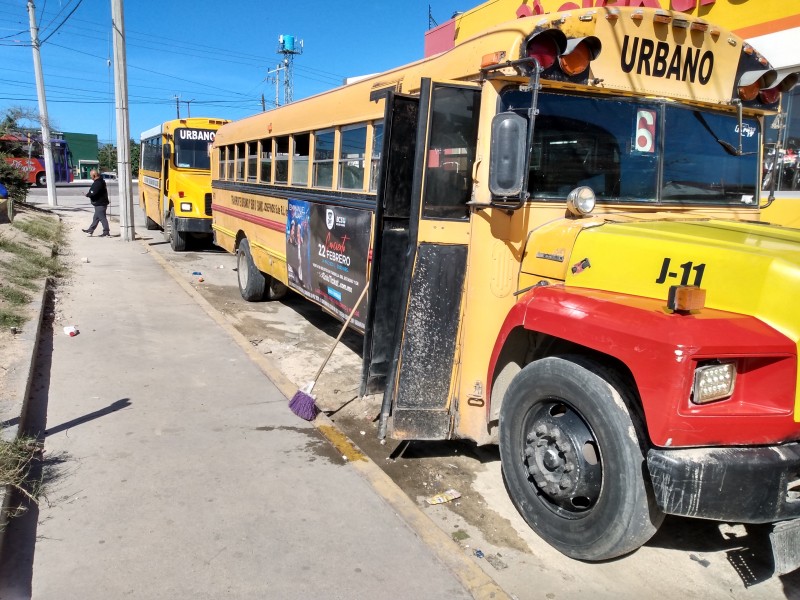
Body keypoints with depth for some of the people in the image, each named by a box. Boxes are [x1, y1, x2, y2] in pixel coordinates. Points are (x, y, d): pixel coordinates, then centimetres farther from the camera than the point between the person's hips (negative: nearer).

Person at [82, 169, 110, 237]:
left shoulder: (98, 183, -21)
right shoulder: (100, 181, 12)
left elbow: (93, 193, -25)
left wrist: (87, 194, -7)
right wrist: (89, 194, 14)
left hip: (100, 204, -11)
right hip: (99, 204, 11)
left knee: (102, 218, -5)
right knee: (96, 218, 17)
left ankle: (106, 232, -1)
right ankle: (90, 230, 27)